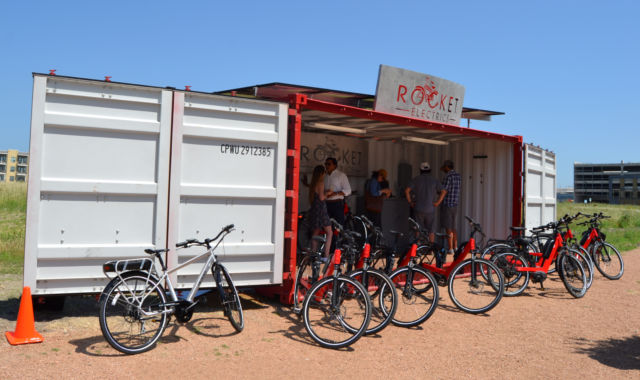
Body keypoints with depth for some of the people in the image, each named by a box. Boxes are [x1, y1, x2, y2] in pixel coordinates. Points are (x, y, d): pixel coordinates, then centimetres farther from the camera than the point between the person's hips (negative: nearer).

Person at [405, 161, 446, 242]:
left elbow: (407, 190, -9)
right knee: (430, 231, 9)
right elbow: (443, 191, -8)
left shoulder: (416, 179, 2)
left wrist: (410, 202, -1)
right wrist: (438, 202, -4)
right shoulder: (434, 180, 4)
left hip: (418, 209, 0)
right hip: (430, 209, 1)